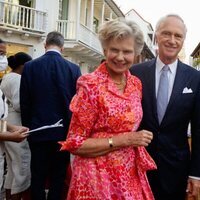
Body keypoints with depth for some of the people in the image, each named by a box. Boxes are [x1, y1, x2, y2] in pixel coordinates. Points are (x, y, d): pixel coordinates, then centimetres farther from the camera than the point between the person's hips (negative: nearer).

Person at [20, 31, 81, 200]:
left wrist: (28, 127, 12)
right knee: (58, 178, 11)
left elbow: (24, 103, -1)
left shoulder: (30, 67, -5)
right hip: (64, 131, 0)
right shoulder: (74, 69, -5)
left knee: (38, 178, 11)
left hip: (38, 131, 0)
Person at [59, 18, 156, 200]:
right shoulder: (90, 86, -17)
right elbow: (75, 143, -16)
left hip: (130, 172, 6)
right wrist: (124, 140, -19)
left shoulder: (136, 84, 2)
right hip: (98, 175, -5)